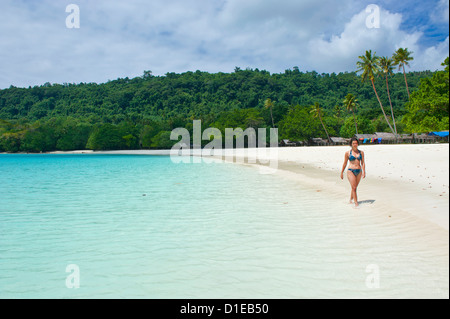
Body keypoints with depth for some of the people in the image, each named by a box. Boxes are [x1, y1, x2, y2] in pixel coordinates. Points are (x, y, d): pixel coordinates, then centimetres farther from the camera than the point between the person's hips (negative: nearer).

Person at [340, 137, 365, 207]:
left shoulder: (361, 152, 7)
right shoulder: (348, 153, 0)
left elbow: (363, 163, 6)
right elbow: (345, 163, 7)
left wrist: (364, 172, -4)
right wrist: (342, 172, 9)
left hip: (359, 171, 3)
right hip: (351, 171, -3)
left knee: (355, 187, 12)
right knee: (353, 187, -10)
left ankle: (351, 199, 33)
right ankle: (356, 203, -9)